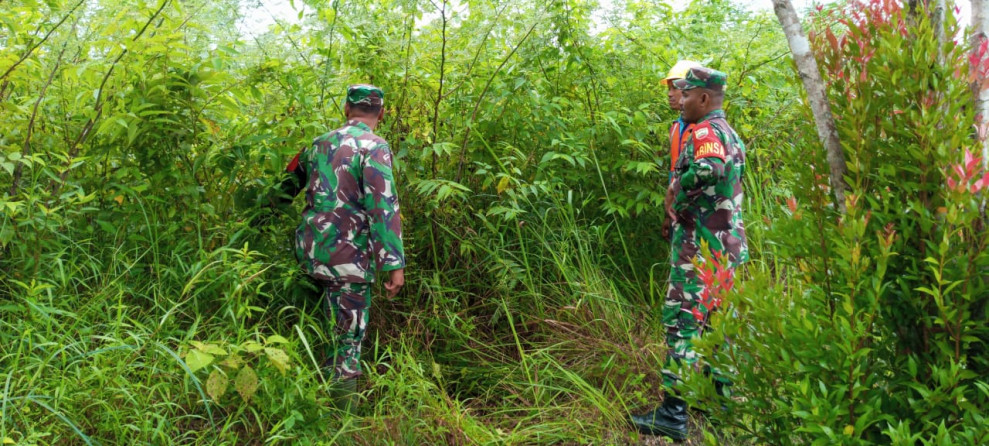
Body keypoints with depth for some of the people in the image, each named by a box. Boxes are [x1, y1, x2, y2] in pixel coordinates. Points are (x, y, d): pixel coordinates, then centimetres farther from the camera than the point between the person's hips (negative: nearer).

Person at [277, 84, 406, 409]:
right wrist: (395, 265, -17)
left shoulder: (321, 143, 13)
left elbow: (289, 183, 23)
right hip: (347, 256, -6)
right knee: (350, 333, 1)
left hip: (310, 249, 6)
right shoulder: (374, 148, -8)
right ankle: (344, 411, 6)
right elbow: (383, 208, -16)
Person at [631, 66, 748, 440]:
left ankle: (673, 413, -9)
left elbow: (710, 168, -35)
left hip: (701, 243, -10)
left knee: (683, 321, -9)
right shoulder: (730, 133, 17)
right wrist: (682, 188, 14)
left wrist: (677, 196, -19)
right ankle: (723, 395, 23)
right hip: (728, 242, 10)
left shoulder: (704, 132, -14)